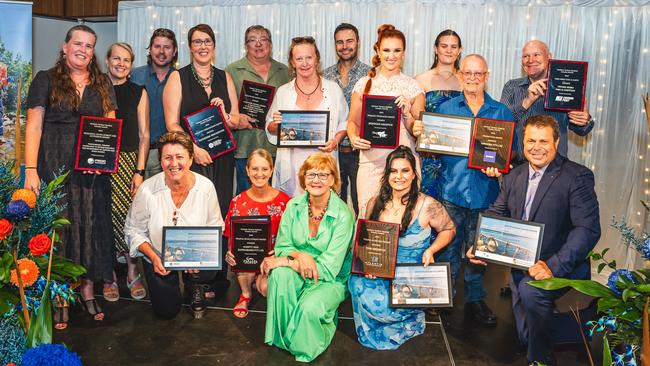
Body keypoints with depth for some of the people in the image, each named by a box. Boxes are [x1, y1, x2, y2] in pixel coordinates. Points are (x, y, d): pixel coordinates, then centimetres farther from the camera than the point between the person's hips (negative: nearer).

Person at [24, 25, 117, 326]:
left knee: (91, 225, 5)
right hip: (55, 169, -2)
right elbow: (34, 126, -2)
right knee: (58, 226, 1)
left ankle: (87, 289, 18)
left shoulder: (102, 84, 13)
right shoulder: (45, 80, 4)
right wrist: (31, 169, -11)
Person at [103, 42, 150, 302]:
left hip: (129, 161, 0)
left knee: (130, 216, -7)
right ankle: (109, 275, 11)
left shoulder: (138, 93, 7)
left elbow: (144, 135, 5)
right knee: (105, 217, -2)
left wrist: (140, 171, -2)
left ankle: (132, 274, 9)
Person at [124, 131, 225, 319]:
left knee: (208, 271, -31)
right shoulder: (147, 190, -19)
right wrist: (153, 257, -21)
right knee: (166, 311, 0)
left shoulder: (205, 187, -16)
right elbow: (134, 230, -9)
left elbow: (215, 226, -8)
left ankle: (196, 288, 9)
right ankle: (171, 282, 36)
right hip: (159, 258, 0)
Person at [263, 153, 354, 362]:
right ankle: (283, 337, -11)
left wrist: (286, 261, -21)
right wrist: (300, 255, -23)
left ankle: (304, 350, 2)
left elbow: (329, 268, -19)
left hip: (331, 280, -3)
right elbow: (281, 247, 1)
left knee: (309, 307, -33)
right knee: (280, 274, -30)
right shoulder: (294, 206, -5)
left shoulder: (343, 215, -18)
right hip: (297, 274, 4)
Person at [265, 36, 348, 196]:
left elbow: (344, 123, 12)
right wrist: (276, 124, -7)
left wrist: (336, 140, -6)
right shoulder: (283, 92, 8)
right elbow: (270, 129, 14)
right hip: (292, 164, 1)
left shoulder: (333, 89, 7)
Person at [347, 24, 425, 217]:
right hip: (371, 161, 0)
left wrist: (407, 113, -12)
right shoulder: (365, 83, 8)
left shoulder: (413, 87, 6)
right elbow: (353, 122, 11)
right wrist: (354, 138, -9)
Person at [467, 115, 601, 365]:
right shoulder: (514, 176, 9)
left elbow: (588, 229, -20)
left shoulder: (577, 176, -11)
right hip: (521, 265, 6)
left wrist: (553, 266, -31)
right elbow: (496, 213, 13)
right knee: (526, 335, 10)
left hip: (561, 267, -6)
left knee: (530, 289, -32)